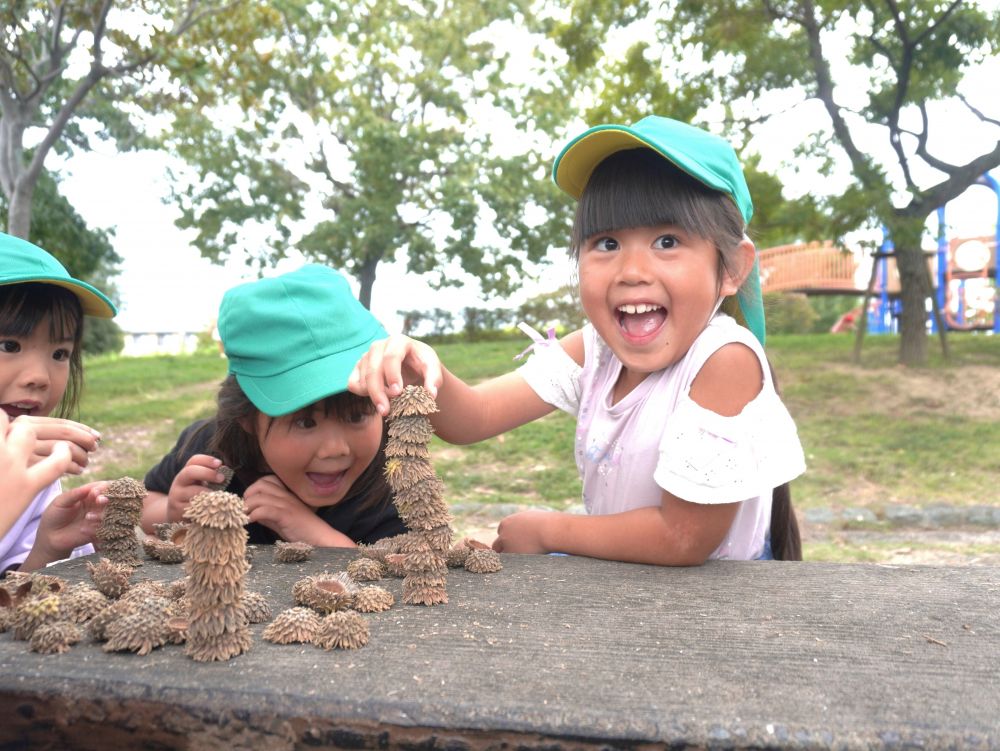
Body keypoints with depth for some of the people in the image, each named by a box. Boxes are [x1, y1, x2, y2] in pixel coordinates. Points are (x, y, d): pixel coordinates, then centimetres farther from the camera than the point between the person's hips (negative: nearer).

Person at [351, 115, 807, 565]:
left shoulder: (726, 359, -29)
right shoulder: (595, 349, -10)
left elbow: (684, 538, -26)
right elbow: (473, 418, -13)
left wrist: (544, 531, -14)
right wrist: (423, 375, -36)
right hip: (613, 575, 6)